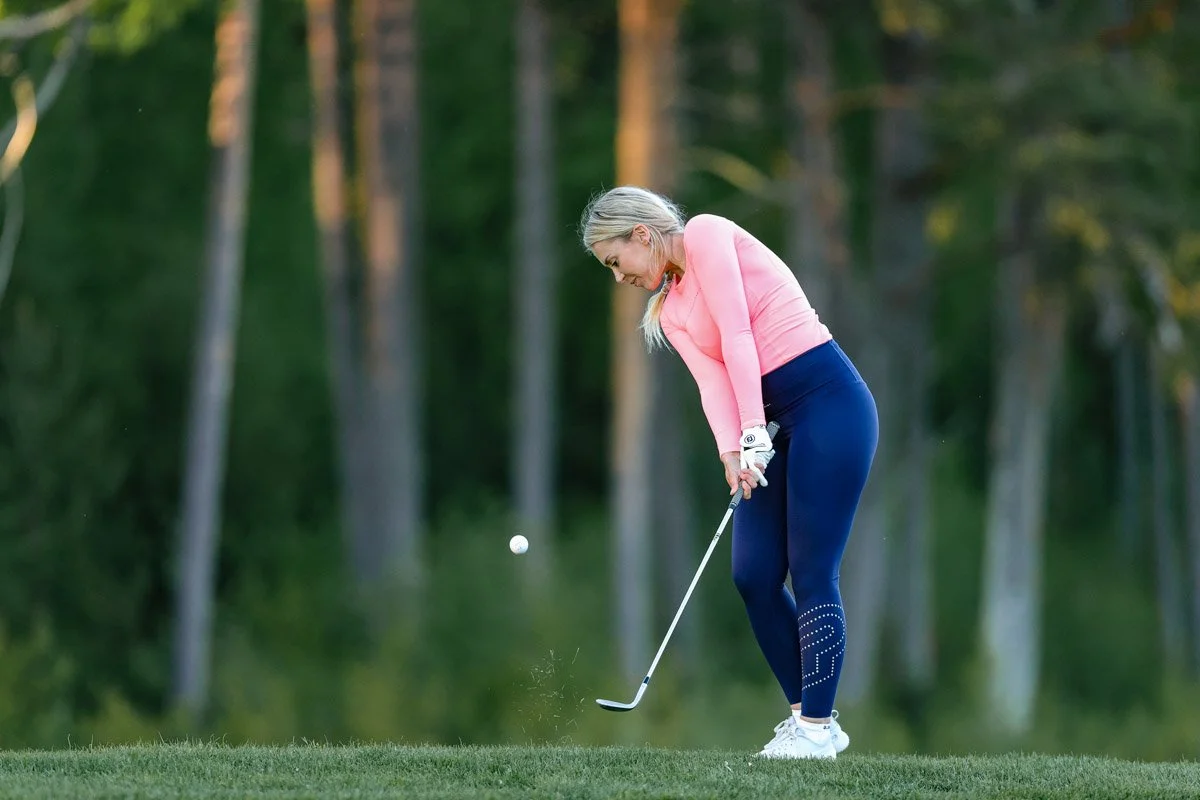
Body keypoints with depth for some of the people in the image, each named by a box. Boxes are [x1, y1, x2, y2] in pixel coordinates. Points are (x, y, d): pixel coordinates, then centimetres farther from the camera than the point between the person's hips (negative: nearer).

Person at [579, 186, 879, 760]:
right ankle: (805, 713, 10)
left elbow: (737, 335, -13)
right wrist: (732, 453, -17)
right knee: (753, 576, 1)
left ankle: (817, 726, -9)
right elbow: (711, 382, 1)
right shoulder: (669, 314, 18)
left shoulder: (706, 235, -4)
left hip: (829, 402, -8)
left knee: (812, 573, -10)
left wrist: (753, 432, -19)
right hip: (781, 426, 8)